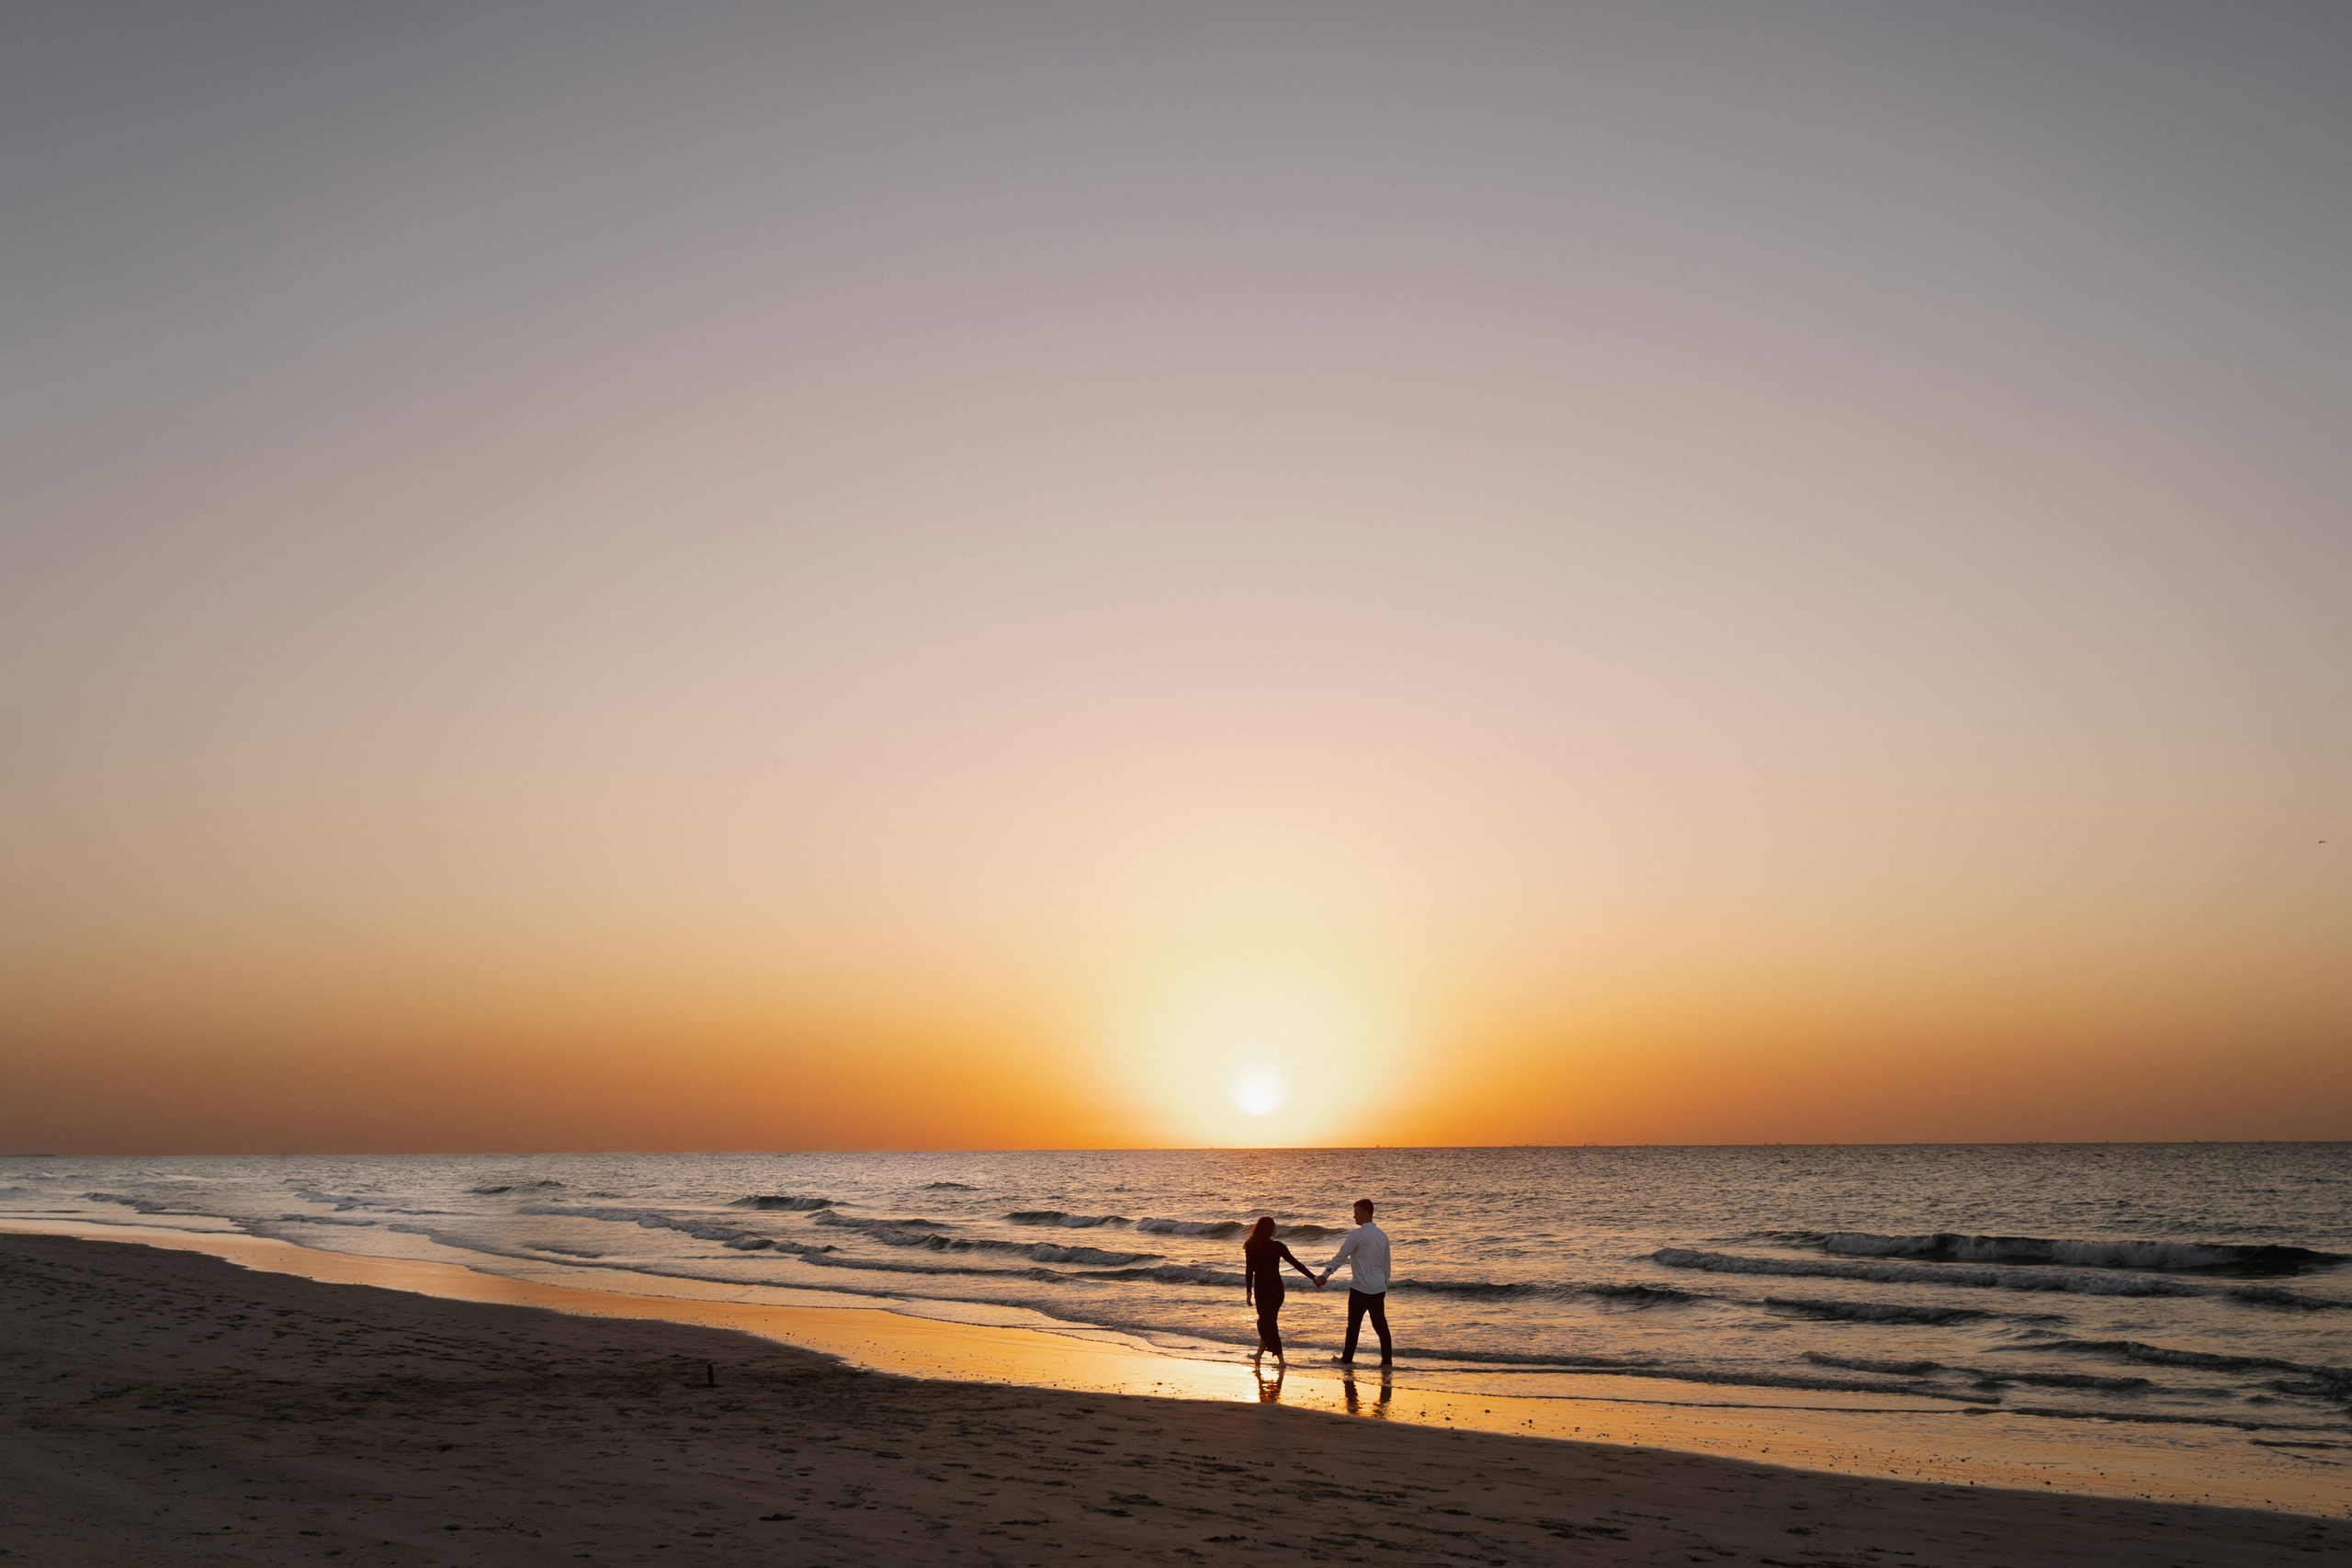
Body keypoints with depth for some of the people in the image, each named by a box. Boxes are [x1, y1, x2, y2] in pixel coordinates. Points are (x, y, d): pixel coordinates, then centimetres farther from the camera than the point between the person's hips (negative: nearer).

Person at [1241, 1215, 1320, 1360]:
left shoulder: (1251, 1247, -6)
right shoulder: (1277, 1246, -6)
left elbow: (1249, 1270, -6)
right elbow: (1296, 1263, -8)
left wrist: (1249, 1291, 0)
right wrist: (1313, 1278, -6)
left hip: (1262, 1289, -2)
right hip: (1277, 1288, 2)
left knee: (1267, 1323, 3)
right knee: (1268, 1322, 18)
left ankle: (1280, 1358, -4)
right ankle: (1259, 1354, 25)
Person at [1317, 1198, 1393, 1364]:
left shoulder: (1356, 1235, -12)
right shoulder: (1383, 1236, 9)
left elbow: (1340, 1257, -11)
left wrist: (1324, 1276, -6)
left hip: (1360, 1288, -5)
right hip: (1379, 1288, 5)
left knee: (1354, 1325, 6)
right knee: (1380, 1324, 9)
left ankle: (1347, 1358, 16)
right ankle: (1386, 1359, 6)